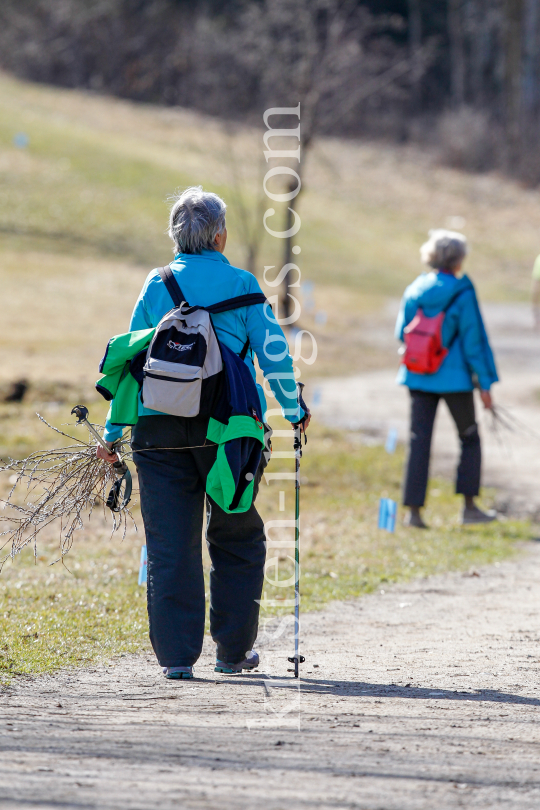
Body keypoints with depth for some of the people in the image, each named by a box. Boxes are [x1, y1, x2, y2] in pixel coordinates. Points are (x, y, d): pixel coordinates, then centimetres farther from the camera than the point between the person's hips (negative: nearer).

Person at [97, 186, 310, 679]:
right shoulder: (242, 285, 1)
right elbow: (274, 355, 1)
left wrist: (112, 432, 14)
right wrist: (295, 411, 16)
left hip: (159, 428, 1)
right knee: (237, 540, 14)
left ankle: (177, 654, -2)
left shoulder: (156, 286, 6)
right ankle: (233, 651, 17)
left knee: (170, 544, 3)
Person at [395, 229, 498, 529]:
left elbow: (401, 333, 8)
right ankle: (469, 506, 12)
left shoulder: (415, 290, 2)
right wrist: (484, 382, -6)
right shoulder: (462, 294, -12)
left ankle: (413, 509, 0)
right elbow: (473, 340, -11)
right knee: (470, 439, 12)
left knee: (419, 441, 5)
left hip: (418, 377, 4)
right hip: (454, 377, -4)